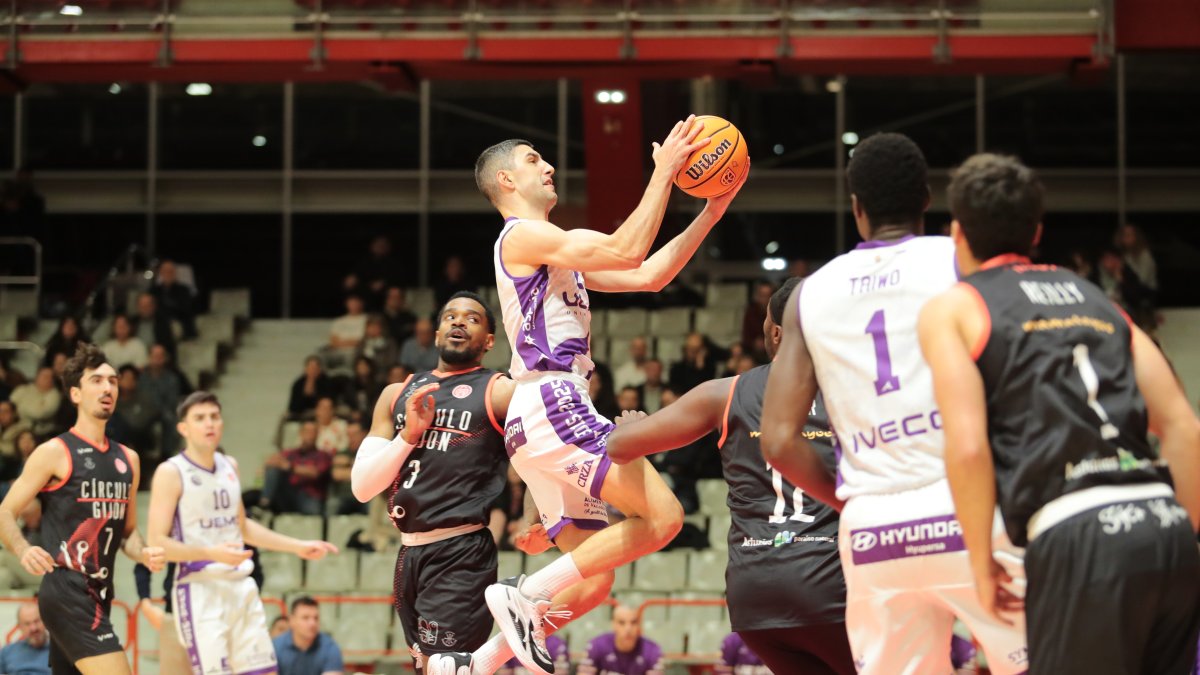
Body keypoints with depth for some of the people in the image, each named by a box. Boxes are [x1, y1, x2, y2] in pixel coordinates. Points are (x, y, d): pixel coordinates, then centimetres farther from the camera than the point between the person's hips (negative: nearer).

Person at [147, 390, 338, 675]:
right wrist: (212, 552, -28)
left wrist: (298, 547, 23)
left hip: (241, 587, 7)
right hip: (200, 590, -7)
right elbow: (156, 542, -15)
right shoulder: (171, 473, -9)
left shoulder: (230, 467, 13)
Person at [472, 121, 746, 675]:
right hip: (551, 406, -10)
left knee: (593, 577, 10)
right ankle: (525, 597, -16)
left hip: (536, 420, 10)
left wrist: (712, 212, 17)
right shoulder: (522, 235, -4)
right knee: (662, 516, -18)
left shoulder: (556, 253, 26)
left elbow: (648, 276, 22)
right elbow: (627, 252, -16)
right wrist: (663, 173, -10)